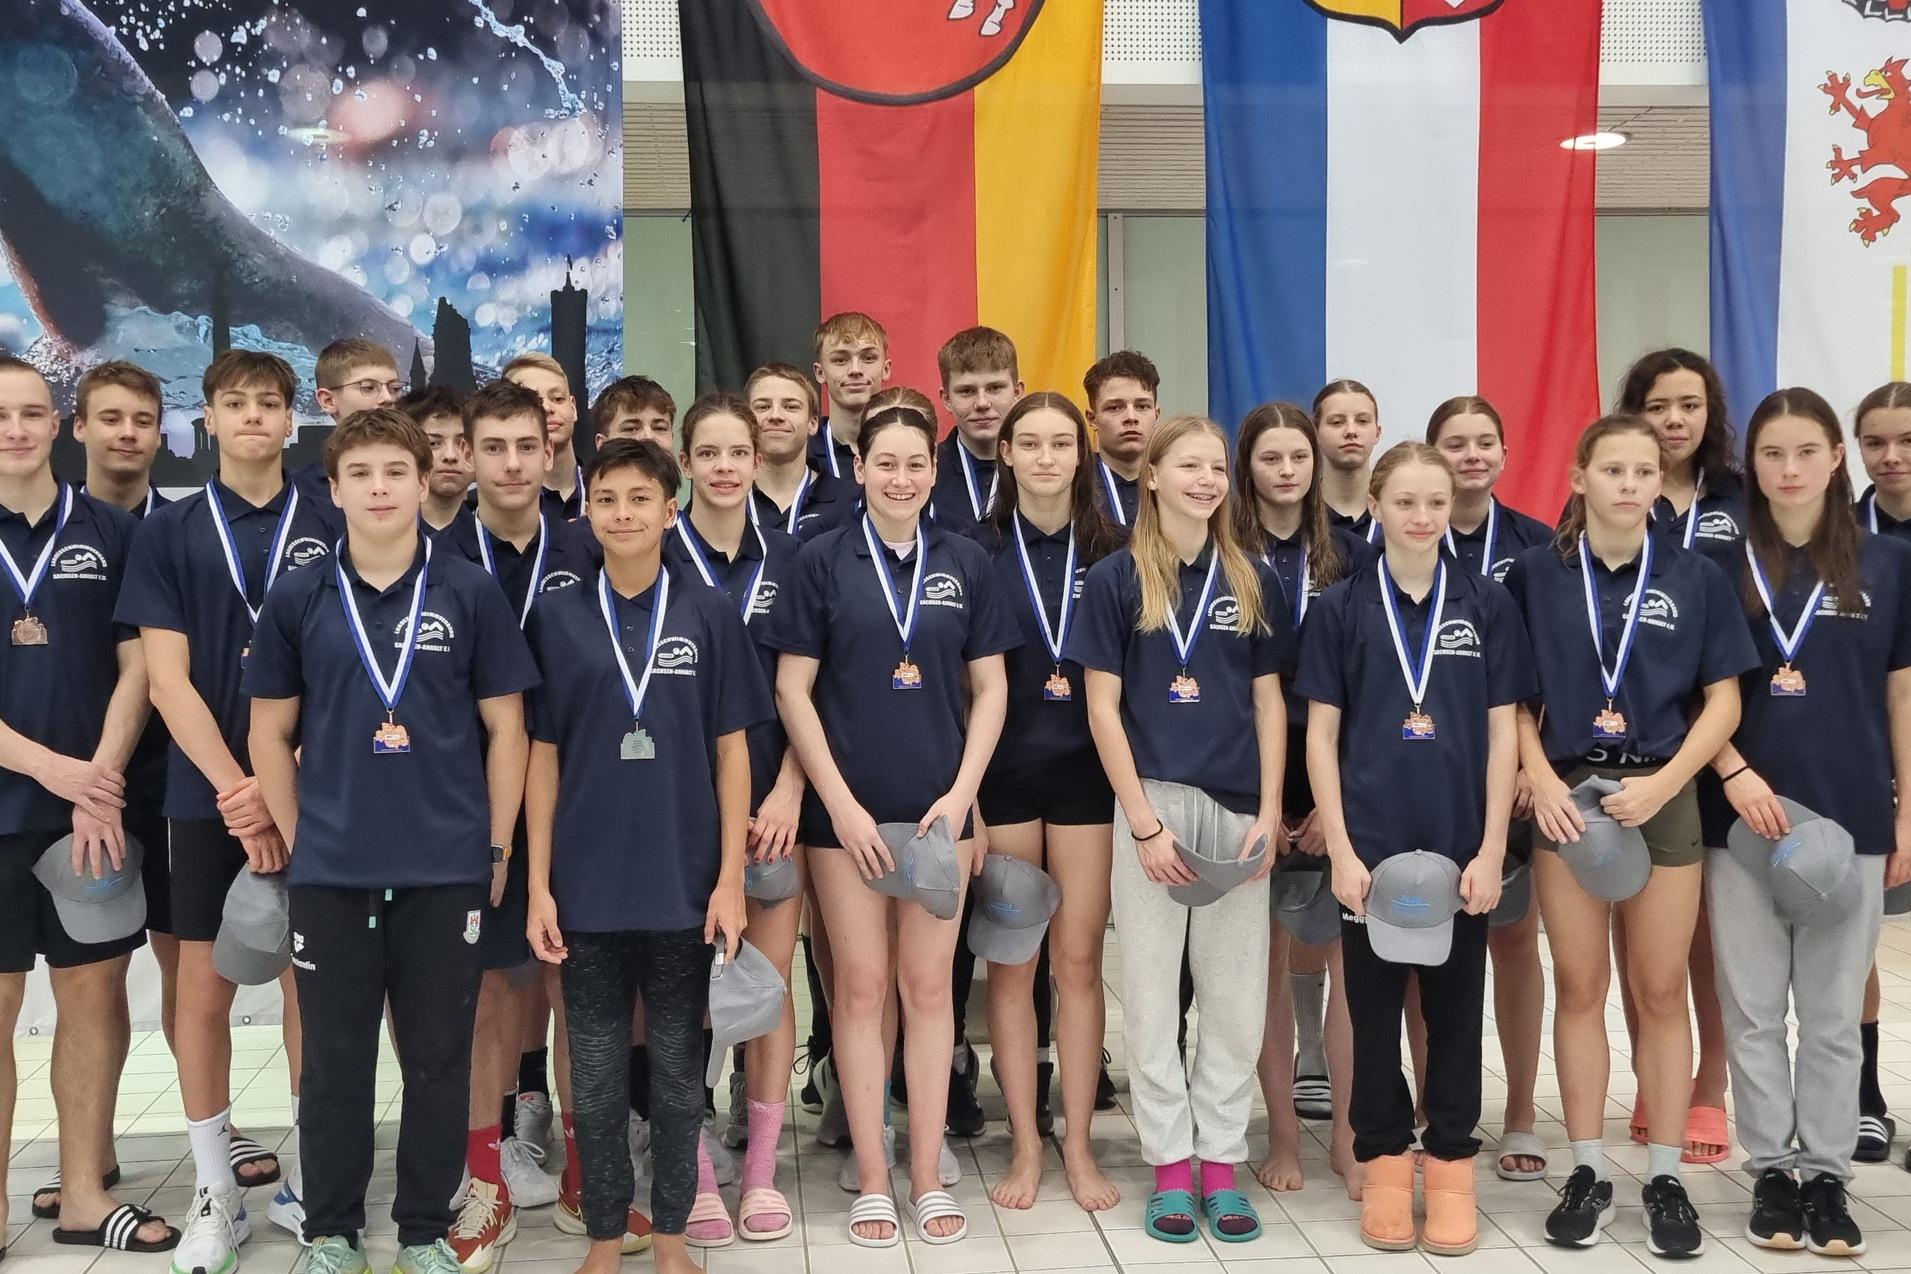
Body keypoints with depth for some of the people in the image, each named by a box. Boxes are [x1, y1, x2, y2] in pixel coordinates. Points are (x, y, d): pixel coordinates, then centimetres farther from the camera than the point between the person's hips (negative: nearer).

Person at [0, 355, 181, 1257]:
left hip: (93, 808, 2)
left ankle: (84, 1194, 20)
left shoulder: (110, 532, 4)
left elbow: (137, 668, 2)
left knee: (95, 993, 7)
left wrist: (99, 784, -10)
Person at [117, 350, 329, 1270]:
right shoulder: (168, 532, 3)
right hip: (208, 798, 1)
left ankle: (310, 1176, 19)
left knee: (308, 986, 5)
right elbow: (167, 680, -3)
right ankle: (215, 1192, 19)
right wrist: (234, 786, -14)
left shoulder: (331, 529, 1)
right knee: (205, 991, 5)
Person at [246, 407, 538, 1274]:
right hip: (330, 872, 1)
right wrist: (296, 841, 2)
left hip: (447, 870, -1)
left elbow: (505, 728, 2)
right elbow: (271, 732, 8)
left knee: (438, 1058, 9)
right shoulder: (296, 600, 2)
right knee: (335, 1058, 11)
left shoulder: (470, 594, -1)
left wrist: (498, 848, -1)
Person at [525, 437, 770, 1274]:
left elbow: (731, 750, 0)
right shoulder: (557, 617, 2)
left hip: (684, 880, -1)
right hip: (588, 882, 1)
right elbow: (543, 755, 3)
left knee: (677, 1068, 10)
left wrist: (731, 877, -5)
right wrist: (539, 885, -1)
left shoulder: (709, 613, -1)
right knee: (596, 1073, 10)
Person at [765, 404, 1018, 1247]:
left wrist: (961, 793, -5)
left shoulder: (966, 562, 3)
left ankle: (927, 1177, 18)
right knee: (861, 986, 5)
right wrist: (841, 802, -10)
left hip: (939, 804, 2)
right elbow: (792, 689, -4)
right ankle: (872, 1181, 16)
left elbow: (990, 688, 5)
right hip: (847, 806, -2)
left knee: (928, 985, 8)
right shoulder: (823, 559, -3)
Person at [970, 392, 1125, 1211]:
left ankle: (1078, 1147, 17)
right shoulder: (978, 550, 0)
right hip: (1002, 770, -1)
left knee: (1079, 959, 5)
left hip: (1085, 769, 1)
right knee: (1011, 961, 5)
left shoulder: (1110, 551, 4)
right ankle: (1026, 1148, 17)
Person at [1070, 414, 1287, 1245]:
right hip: (1151, 801, -2)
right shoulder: (1114, 578, 0)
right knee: (1151, 987, 4)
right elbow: (1103, 707, -3)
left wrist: (1270, 812, -1)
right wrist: (1143, 822, -9)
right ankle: (1170, 1164, 16)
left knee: (1236, 990, 6)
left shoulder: (1253, 580, 8)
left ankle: (1222, 1160, 18)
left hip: (1237, 806, 3)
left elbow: (1268, 700, 9)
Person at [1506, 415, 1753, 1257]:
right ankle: (1588, 1173, 17)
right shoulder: (1536, 573, 1)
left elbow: (1723, 700, 1)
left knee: (1660, 990, 6)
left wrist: (1663, 783, -12)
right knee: (1579, 987, 6)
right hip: (1568, 792, 0)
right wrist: (1541, 779, -10)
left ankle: (1665, 1177, 17)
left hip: (1661, 795, 0)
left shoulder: (1695, 578, 2)